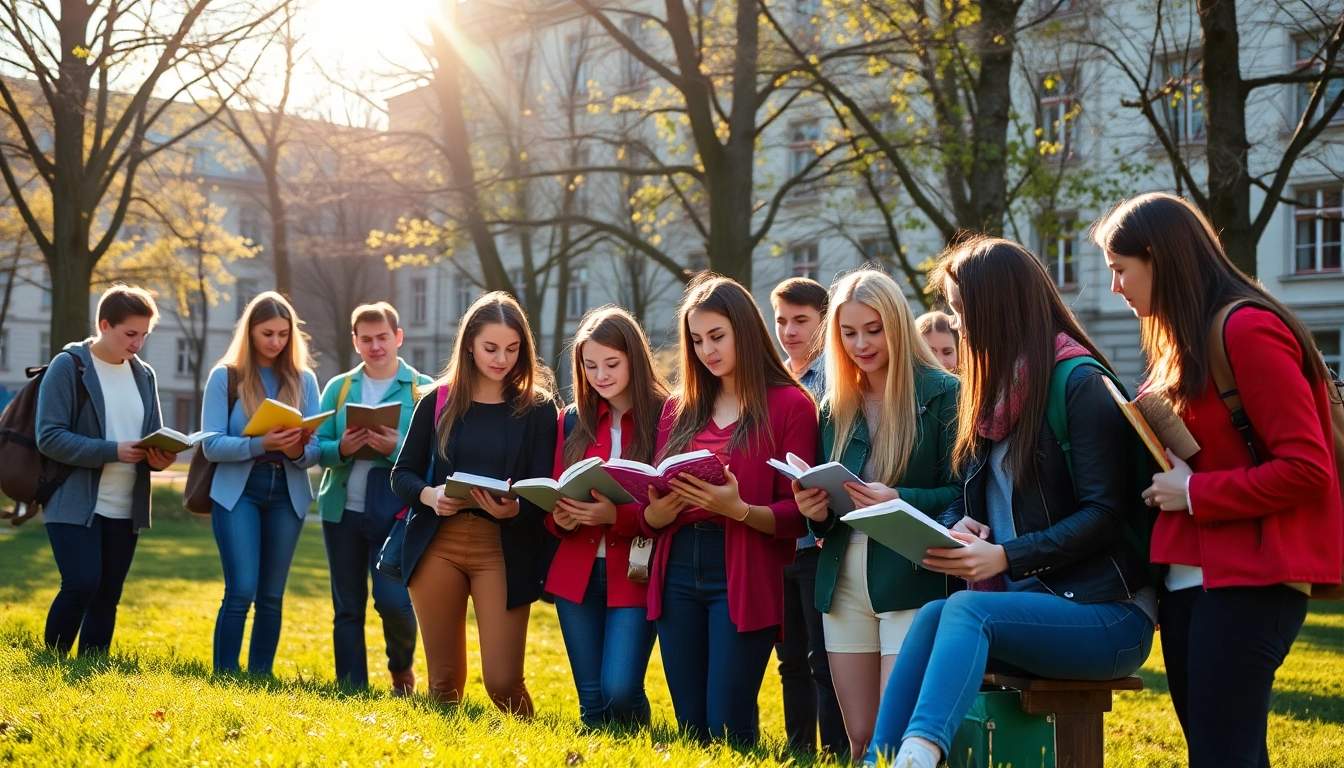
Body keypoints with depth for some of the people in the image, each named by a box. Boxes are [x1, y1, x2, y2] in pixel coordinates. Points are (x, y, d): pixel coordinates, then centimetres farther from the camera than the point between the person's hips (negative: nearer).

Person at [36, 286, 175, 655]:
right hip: (74, 503, -6)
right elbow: (49, 437, -14)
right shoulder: (68, 366, -6)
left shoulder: (144, 375, 11)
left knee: (107, 596, 7)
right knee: (82, 584, -17)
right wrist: (113, 451, -23)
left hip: (126, 508, 6)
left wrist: (161, 456, -8)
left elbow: (154, 436, 17)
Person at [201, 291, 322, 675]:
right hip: (238, 490, -3)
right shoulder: (225, 376, 0)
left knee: (272, 596, 7)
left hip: (287, 494, 3)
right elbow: (211, 445, -9)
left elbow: (316, 449, 3)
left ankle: (260, 678, 16)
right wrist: (261, 444, -23)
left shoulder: (304, 379, 7)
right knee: (241, 591, -12)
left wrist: (298, 451, -20)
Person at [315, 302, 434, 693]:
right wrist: (342, 449, -16)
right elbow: (317, 448, 4)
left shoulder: (424, 389, 0)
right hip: (343, 509, 3)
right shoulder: (338, 387, 10)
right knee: (347, 607, 8)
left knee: (393, 599, -12)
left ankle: (402, 670, 17)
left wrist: (397, 449, -22)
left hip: (396, 511, -3)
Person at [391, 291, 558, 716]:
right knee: (444, 677, 8)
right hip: (437, 542, 2)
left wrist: (514, 509, -24)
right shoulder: (438, 401, 8)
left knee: (503, 682, -8)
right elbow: (403, 473, 10)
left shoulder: (538, 408, 3)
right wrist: (429, 496, -12)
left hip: (504, 548, -2)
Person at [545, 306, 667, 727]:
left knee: (620, 691, -14)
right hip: (577, 572, 5)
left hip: (634, 574, -4)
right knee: (590, 700, 5)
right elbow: (553, 496, 12)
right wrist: (560, 517, -11)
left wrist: (616, 516, -25)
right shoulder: (573, 420, 10)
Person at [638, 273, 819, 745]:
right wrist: (660, 508, -11)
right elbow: (649, 517, 12)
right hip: (678, 575, 5)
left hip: (744, 578, -5)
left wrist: (739, 510, -23)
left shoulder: (790, 404, -2)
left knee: (728, 729, -7)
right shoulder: (678, 410, 13)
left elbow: (797, 513, -6)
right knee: (691, 728, 8)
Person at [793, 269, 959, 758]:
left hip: (911, 579, -5)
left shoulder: (942, 394, -3)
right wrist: (815, 509, -5)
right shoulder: (835, 405, 14)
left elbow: (961, 494, -6)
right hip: (843, 583, 5)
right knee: (860, 738, 8)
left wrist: (900, 501, -23)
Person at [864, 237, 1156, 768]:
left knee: (964, 610, -32)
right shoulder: (997, 390, 17)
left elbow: (1103, 514, -15)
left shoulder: (1081, 384, -8)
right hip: (1024, 601, 6)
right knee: (932, 616, -24)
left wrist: (1005, 556, -23)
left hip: (1106, 615, -6)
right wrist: (955, 528, -6)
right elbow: (965, 500, 18)